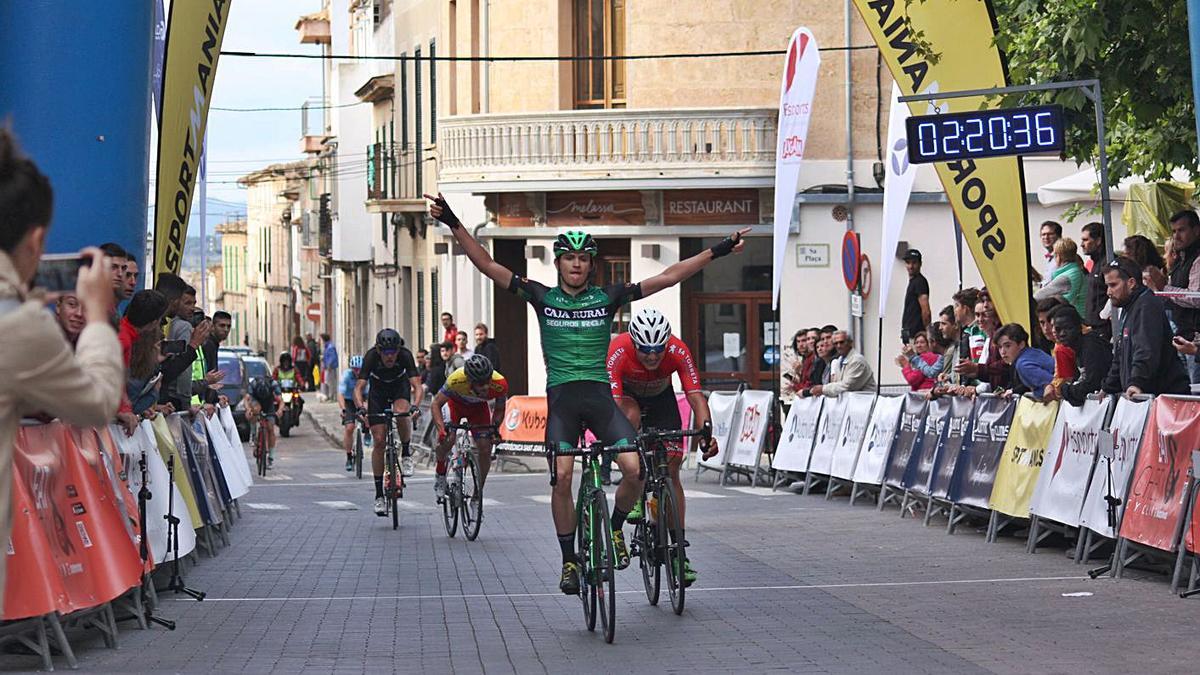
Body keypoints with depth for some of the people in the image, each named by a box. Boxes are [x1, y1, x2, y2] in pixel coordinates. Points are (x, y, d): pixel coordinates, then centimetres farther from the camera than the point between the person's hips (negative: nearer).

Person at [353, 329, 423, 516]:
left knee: (401, 413, -35)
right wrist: (360, 408, -52)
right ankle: (379, 495, -2)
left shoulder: (405, 356, -31)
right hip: (378, 390, 0)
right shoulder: (371, 357, -31)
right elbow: (358, 388, -34)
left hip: (400, 387, 0)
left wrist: (415, 406, -55)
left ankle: (406, 453, -7)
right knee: (379, 441, -8)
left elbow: (417, 386, -36)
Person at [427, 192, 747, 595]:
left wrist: (718, 251, -1)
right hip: (561, 398, 0)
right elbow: (488, 267, 0)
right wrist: (454, 225, -8)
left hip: (600, 396, 0)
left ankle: (615, 530, 12)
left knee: (634, 469, -16)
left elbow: (668, 277, 3)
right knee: (562, 477, -13)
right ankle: (569, 560, 1)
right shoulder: (543, 298, 5)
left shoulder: (607, 298, 6)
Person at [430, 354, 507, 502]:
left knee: (485, 449, -11)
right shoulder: (457, 379, -42)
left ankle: (478, 495, 7)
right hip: (455, 402, -2)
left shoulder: (500, 384, -35)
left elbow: (499, 409, -13)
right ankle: (440, 474, 4)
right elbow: (435, 404, -30)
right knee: (447, 439, -26)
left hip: (479, 406, 2)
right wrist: (441, 430, -43)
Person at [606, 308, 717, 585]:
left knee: (671, 471, -9)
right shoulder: (618, 352, -37)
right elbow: (614, 401, -43)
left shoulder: (678, 352, -32)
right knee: (631, 416, -38)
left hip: (661, 397, 1)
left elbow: (695, 396, -37)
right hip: (627, 394, -1)